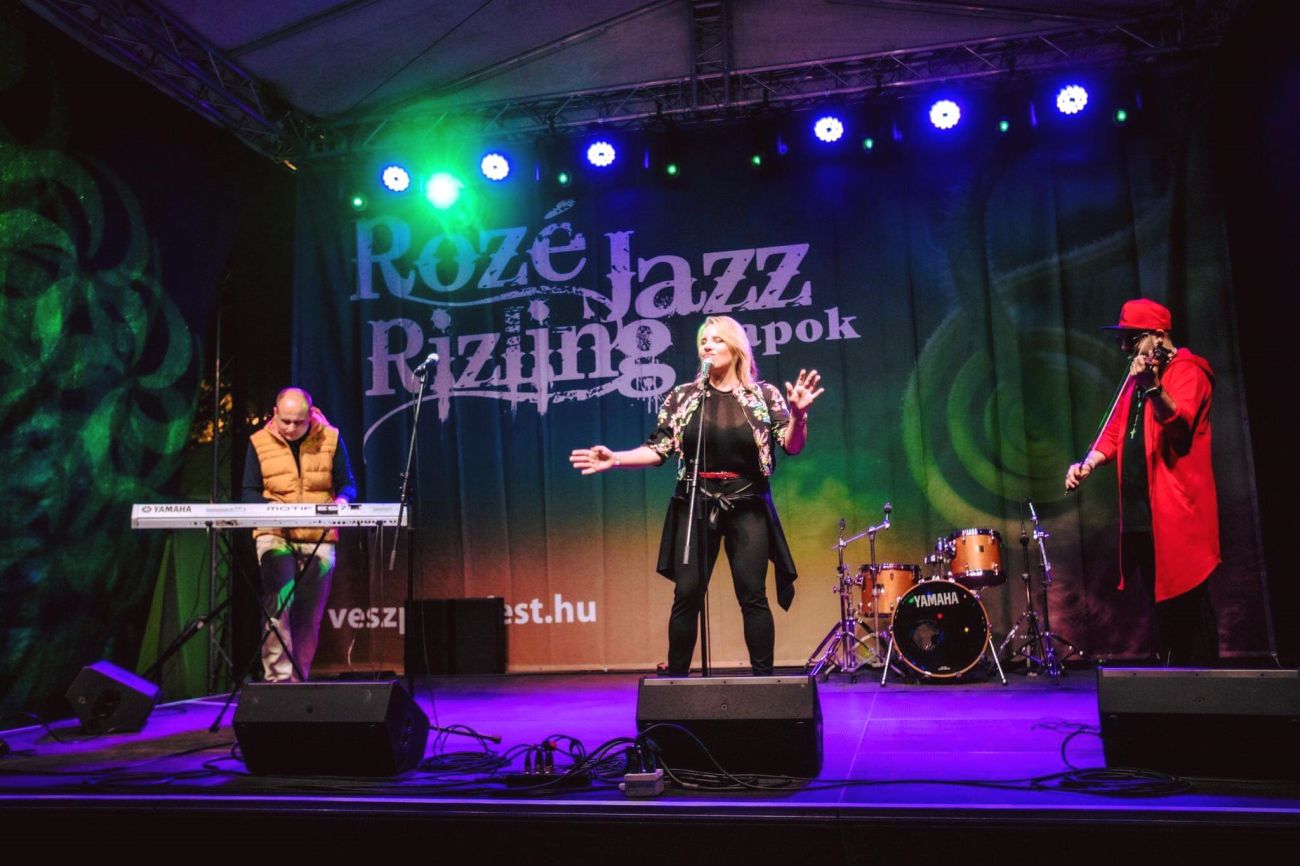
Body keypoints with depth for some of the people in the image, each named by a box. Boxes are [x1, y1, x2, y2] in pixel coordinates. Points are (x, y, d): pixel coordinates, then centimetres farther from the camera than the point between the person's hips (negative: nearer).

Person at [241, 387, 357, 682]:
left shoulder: (330, 439, 2)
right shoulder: (259, 443, 2)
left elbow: (347, 483, 7)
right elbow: (250, 492, 4)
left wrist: (342, 499, -16)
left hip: (319, 538, 1)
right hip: (275, 534, -1)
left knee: (309, 614, 6)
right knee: (279, 603, -18)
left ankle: (298, 677, 19)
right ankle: (277, 675, -14)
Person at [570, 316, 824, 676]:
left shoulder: (764, 395, 1)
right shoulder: (682, 397, 4)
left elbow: (793, 446, -6)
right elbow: (658, 450, 3)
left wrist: (798, 415, -26)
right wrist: (616, 459, -10)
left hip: (747, 507, -1)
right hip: (696, 507, 1)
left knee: (752, 595, 0)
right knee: (687, 595, 0)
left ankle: (764, 676, 11)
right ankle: (676, 676, 11)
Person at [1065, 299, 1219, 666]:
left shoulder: (1187, 371, -5)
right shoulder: (1136, 377, 20)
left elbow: (1179, 422, -24)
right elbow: (1116, 431, 20)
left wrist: (1154, 388, -42)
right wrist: (1088, 463, 2)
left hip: (1177, 513, -8)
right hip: (1140, 512, 8)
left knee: (1187, 605, -6)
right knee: (1161, 604, 13)